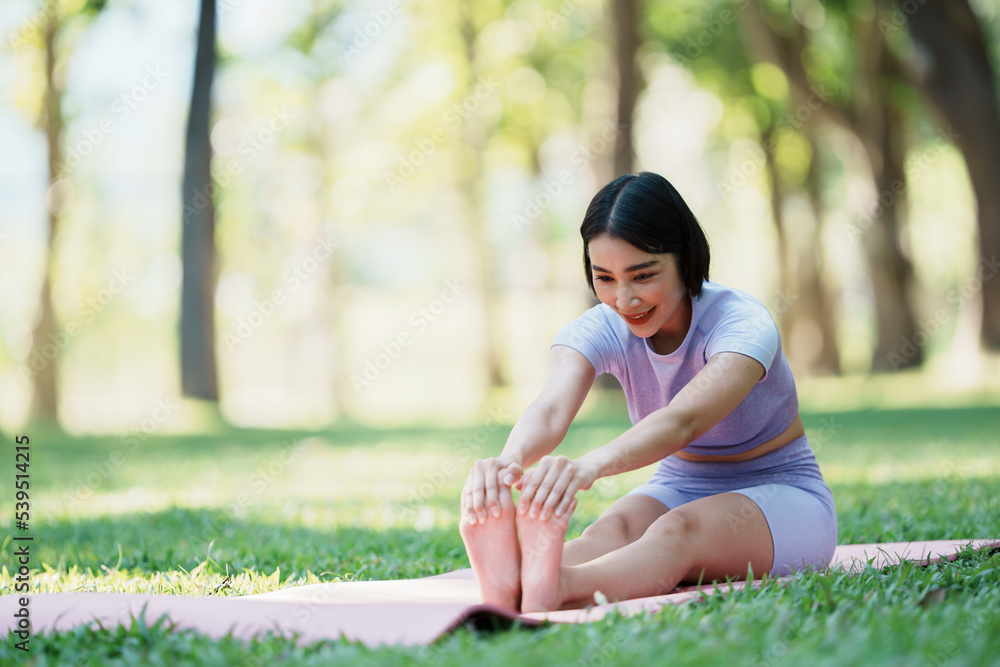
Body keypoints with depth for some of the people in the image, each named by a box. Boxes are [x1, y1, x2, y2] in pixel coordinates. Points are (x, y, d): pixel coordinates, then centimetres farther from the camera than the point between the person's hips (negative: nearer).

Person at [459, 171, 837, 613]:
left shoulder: (742, 324, -24)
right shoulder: (597, 331, -11)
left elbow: (684, 420, -44)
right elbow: (550, 410, -33)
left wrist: (591, 465, -64)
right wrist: (509, 461, -58)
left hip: (782, 499, -4)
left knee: (678, 529, -38)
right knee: (614, 528, -33)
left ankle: (560, 587, -68)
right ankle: (511, 586, -65)